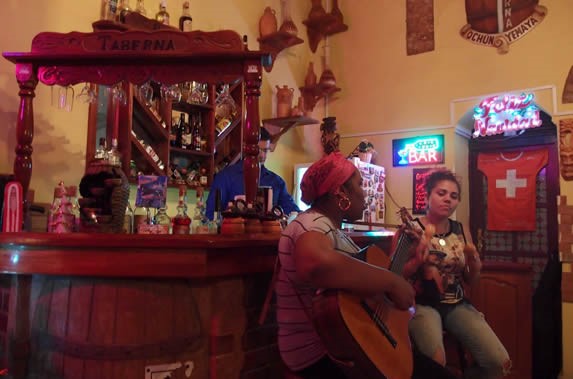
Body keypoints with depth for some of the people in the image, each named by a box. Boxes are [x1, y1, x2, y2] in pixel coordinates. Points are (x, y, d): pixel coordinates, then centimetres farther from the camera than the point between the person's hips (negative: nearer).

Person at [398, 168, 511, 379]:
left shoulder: (461, 231, 9)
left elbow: (470, 281, 15)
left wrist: (474, 263, -7)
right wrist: (417, 262, -24)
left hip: (457, 305, 5)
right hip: (422, 305, -5)